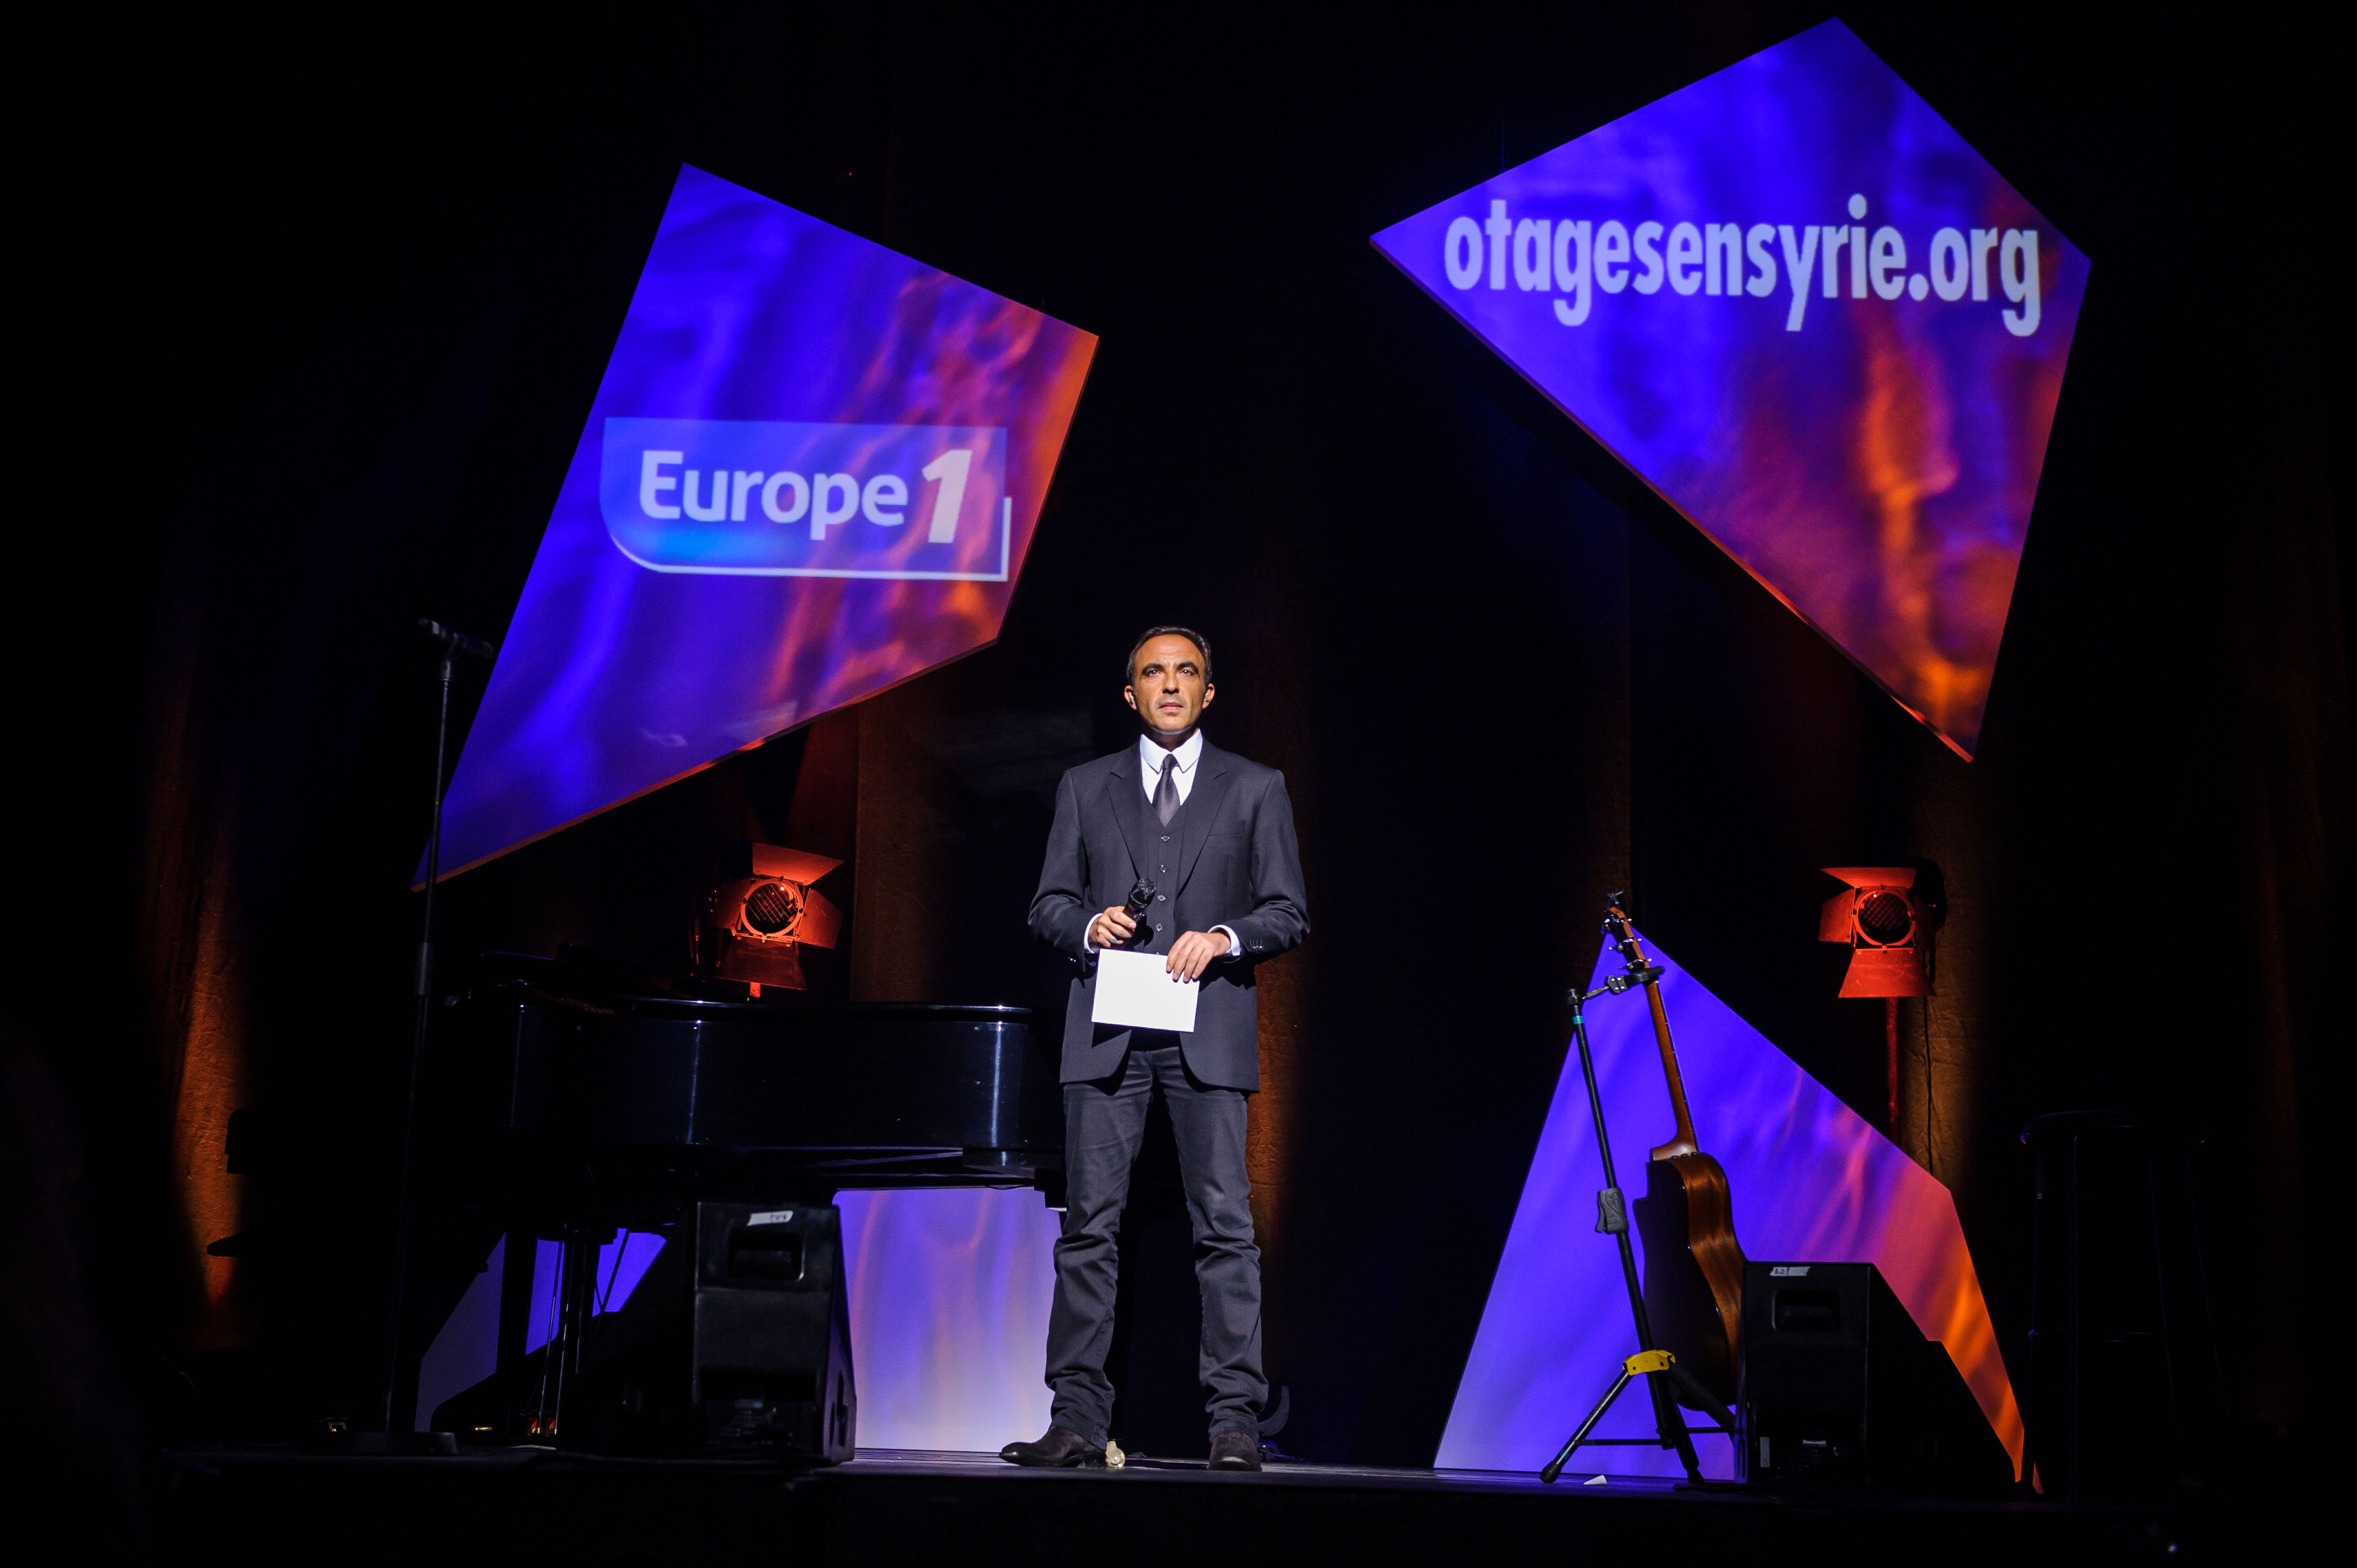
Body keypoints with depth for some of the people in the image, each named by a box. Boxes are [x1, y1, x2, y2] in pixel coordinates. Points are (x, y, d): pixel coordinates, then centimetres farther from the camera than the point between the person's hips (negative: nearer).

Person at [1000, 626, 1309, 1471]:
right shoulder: (1085, 789, 16)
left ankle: (1236, 1422, -1)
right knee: (1088, 1225, -1)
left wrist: (1224, 938, -10)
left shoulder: (1255, 789, 12)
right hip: (1107, 1029, 2)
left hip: (1210, 1029, -1)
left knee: (1225, 1227, -4)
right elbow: (1048, 905, 15)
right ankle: (1077, 1418, 4)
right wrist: (1089, 924, -7)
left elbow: (1289, 910, 8)